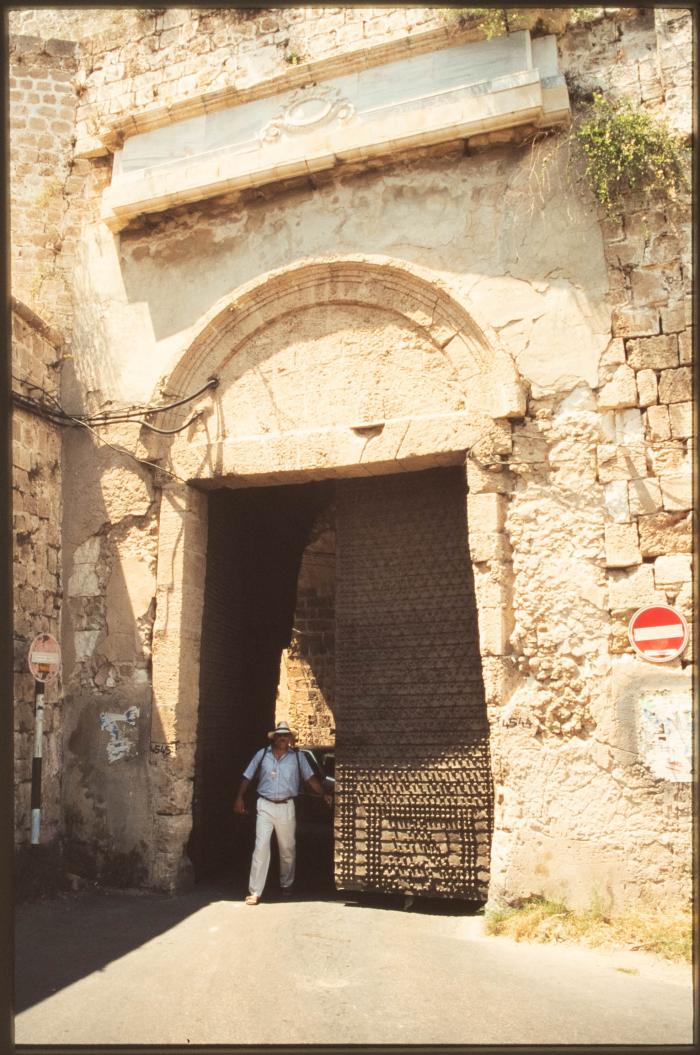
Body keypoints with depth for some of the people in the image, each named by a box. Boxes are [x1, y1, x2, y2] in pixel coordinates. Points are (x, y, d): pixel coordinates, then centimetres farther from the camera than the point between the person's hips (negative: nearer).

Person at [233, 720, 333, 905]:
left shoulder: (297, 757, 3)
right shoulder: (262, 754, 2)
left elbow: (310, 778, 3)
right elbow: (247, 777, 6)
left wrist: (324, 794, -8)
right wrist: (239, 798, -2)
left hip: (286, 807, 1)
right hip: (265, 806, -1)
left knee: (287, 849, 12)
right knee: (261, 847, -7)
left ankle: (286, 884, 31)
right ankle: (255, 891, -4)